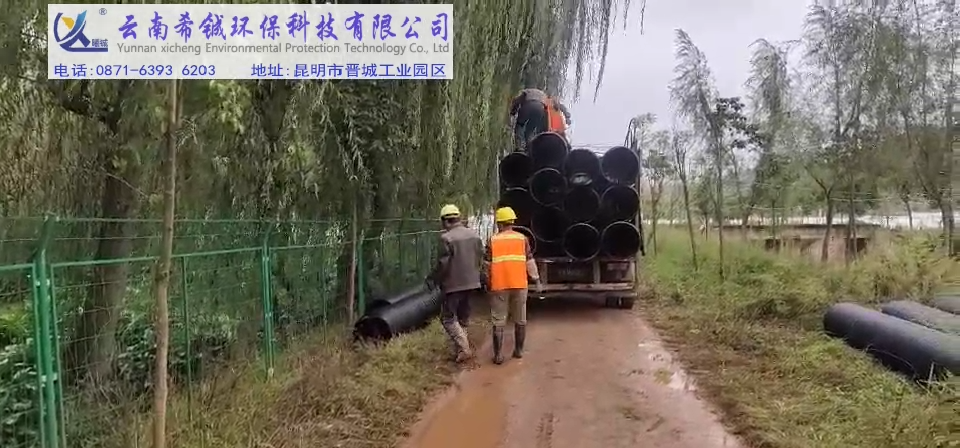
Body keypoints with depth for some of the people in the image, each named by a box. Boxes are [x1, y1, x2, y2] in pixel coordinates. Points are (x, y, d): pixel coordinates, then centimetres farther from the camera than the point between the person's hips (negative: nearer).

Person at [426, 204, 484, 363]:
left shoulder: (446, 238, -18)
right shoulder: (474, 234, 4)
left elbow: (442, 264, -18)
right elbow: (480, 259, 10)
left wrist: (432, 278, -3)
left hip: (453, 284, -7)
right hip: (471, 282, 7)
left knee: (448, 318, 3)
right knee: (463, 317, 20)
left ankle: (464, 348, -6)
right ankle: (460, 347, 27)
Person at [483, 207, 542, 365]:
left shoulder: (493, 240, -2)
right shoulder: (522, 238, 2)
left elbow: (487, 265, 0)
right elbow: (530, 262, 1)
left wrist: (488, 282, 14)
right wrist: (537, 280, 9)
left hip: (499, 286, -2)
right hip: (519, 285, 2)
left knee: (498, 322, 5)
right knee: (520, 320, 16)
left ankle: (498, 355, 4)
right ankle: (519, 350, 24)